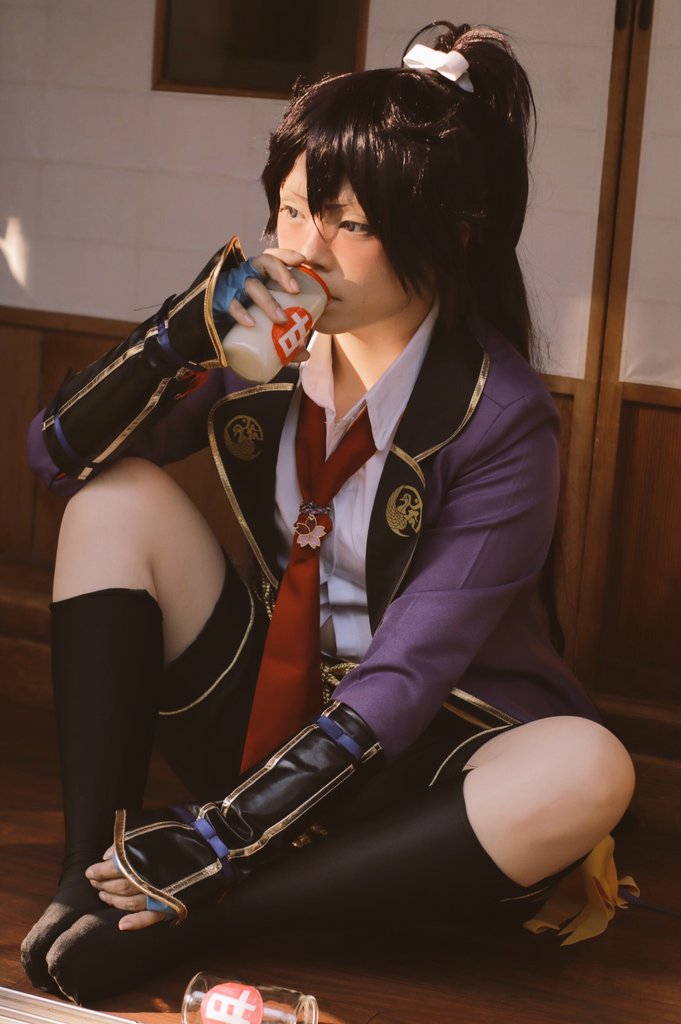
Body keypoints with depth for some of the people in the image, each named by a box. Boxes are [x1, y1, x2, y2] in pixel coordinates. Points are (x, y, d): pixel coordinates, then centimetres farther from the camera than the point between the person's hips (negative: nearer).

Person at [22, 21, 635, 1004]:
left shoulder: (501, 418, -19)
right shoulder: (261, 338, -7)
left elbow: (406, 671, -23)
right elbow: (57, 454, -6)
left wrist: (227, 833, -29)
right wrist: (179, 336, -25)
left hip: (421, 745, -3)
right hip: (262, 700, 4)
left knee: (588, 773, -35)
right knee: (117, 496, -14)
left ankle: (186, 919, -27)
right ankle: (87, 878, -21)